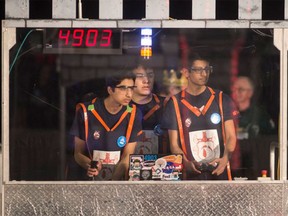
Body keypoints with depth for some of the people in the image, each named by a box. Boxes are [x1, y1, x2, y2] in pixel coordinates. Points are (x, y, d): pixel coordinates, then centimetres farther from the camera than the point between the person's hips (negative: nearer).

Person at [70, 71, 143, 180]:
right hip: (91, 178, -1)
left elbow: (127, 158, -2)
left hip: (119, 177, 1)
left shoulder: (133, 114, 0)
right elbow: (78, 153, 4)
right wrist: (90, 166, -18)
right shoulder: (86, 111, -4)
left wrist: (113, 182, -18)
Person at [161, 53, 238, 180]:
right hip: (191, 174, -1)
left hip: (219, 171, 1)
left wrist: (225, 158, -14)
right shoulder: (175, 103, 6)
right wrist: (186, 163, -16)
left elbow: (230, 136, 7)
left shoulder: (222, 99, 10)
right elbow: (174, 144, 4)